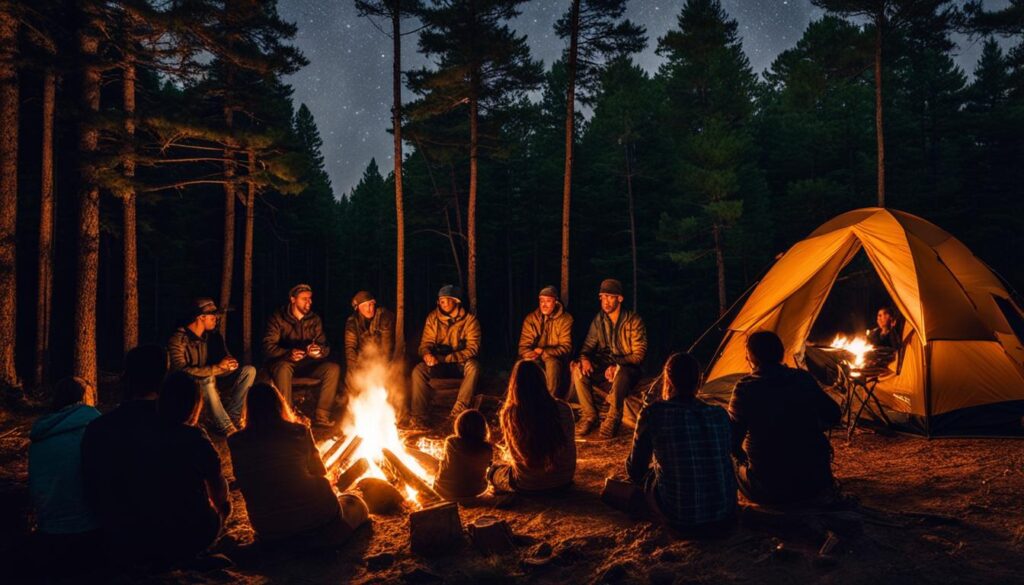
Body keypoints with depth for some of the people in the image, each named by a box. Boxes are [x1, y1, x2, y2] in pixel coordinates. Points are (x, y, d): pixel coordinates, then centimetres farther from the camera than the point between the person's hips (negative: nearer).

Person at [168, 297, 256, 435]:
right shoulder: (178, 340, -19)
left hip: (211, 379, 7)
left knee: (249, 371, -9)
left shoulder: (212, 335, 2)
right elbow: (181, 371, -30)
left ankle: (230, 416, -17)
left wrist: (230, 363, -20)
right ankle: (225, 427, -30)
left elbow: (225, 357, 7)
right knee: (207, 379, -40)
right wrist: (216, 368, -33)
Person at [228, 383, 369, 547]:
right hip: (313, 517, -4)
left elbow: (245, 485, 10)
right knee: (356, 504, 23)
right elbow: (319, 471, 8)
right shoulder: (299, 432, -5)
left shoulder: (236, 443, -2)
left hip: (269, 532, 4)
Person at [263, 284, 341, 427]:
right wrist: (289, 353, -35)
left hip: (307, 363, 4)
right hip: (283, 361, -4)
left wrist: (319, 351, -23)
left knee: (333, 368, -21)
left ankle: (321, 416, -21)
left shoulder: (314, 319, 7)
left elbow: (324, 347, 3)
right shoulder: (278, 318, -5)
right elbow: (268, 347, -15)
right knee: (284, 368, -39)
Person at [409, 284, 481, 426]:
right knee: (418, 370, -26)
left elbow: (473, 348, -15)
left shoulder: (469, 319, -9)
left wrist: (445, 358, -24)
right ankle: (419, 417, -23)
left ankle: (458, 412, -32)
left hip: (461, 363, -2)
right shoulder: (433, 318, 1)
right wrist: (427, 354, -24)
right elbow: (425, 343, 2)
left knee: (473, 366, -35)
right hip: (439, 363, 2)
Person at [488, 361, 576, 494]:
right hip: (563, 479, 3)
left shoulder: (509, 414, -19)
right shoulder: (563, 409, -14)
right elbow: (570, 447, 1)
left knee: (493, 470, 28)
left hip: (526, 485, -3)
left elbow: (512, 452, -2)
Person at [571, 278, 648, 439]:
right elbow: (588, 346, 9)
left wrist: (616, 365, -28)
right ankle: (589, 415, -13)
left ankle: (613, 419, -21)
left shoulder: (634, 321, -9)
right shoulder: (598, 320, 5)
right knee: (578, 369, -23)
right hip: (603, 368, 5)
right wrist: (584, 358, -17)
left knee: (619, 372, -40)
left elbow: (639, 354, -12)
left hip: (627, 370, -4)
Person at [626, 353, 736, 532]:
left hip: (680, 519, -3)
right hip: (725, 516, 3)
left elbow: (635, 470, 2)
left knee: (647, 474, 23)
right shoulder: (720, 415, 1)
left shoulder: (653, 413, -10)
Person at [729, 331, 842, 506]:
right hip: (814, 483, 3)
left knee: (739, 464, 25)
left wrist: (742, 457, 11)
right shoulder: (803, 379, -1)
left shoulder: (745, 388, -13)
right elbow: (833, 416, 10)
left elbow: (731, 438, -8)